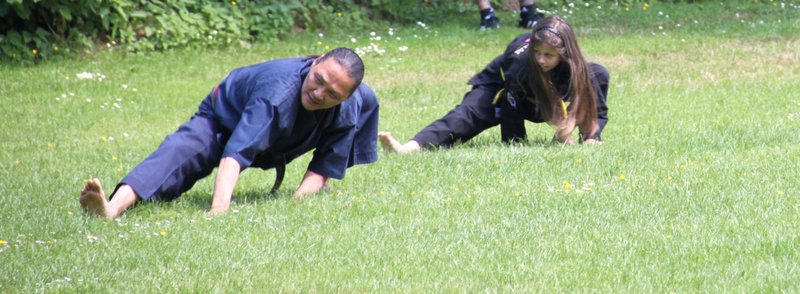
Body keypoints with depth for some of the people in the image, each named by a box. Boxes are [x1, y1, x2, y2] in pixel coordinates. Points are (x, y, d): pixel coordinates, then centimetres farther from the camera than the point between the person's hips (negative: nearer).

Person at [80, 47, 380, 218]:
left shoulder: (351, 106, -29)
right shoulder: (279, 92, -45)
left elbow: (322, 168, -17)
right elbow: (234, 154, -56)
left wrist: (299, 198, -39)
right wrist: (218, 211, -70)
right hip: (226, 118, -6)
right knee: (181, 151, -36)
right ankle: (115, 206, -63)